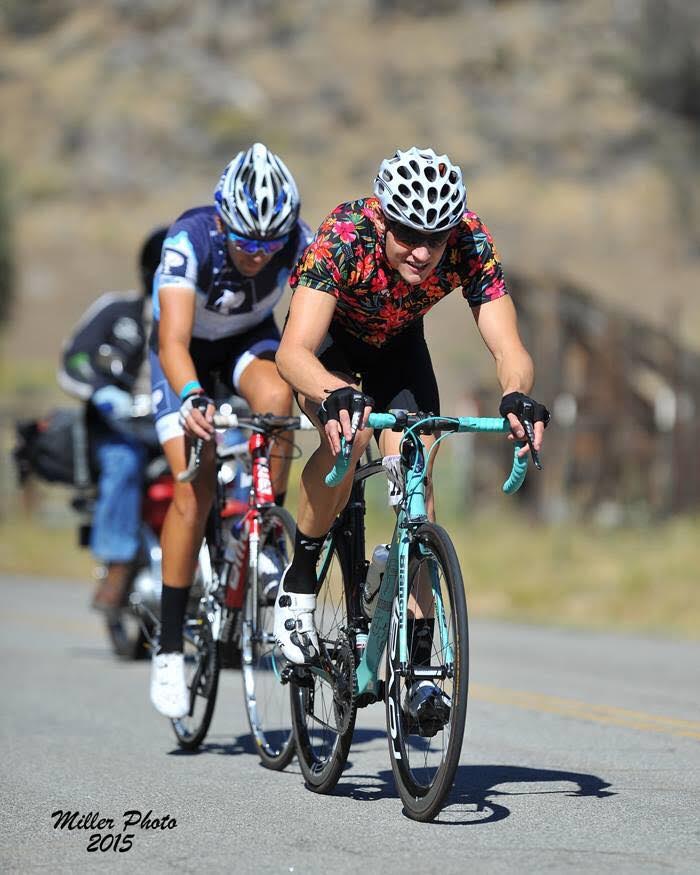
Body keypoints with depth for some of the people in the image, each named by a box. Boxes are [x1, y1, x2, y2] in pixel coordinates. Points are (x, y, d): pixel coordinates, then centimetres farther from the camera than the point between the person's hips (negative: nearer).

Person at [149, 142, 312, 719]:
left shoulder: (298, 242, -27)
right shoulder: (190, 240, -35)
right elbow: (173, 340, -44)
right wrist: (192, 398, -62)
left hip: (251, 340, 2)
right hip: (187, 353, -2)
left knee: (275, 397, -34)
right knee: (194, 488, -17)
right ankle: (169, 647, -7)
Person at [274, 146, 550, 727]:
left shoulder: (470, 243, -31)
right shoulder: (345, 237, -39)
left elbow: (510, 351, -35)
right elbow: (294, 351, -47)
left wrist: (518, 397, -58)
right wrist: (338, 396, -67)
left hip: (398, 346, 3)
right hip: (328, 341, -3)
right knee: (349, 434, -33)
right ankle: (299, 583, -13)